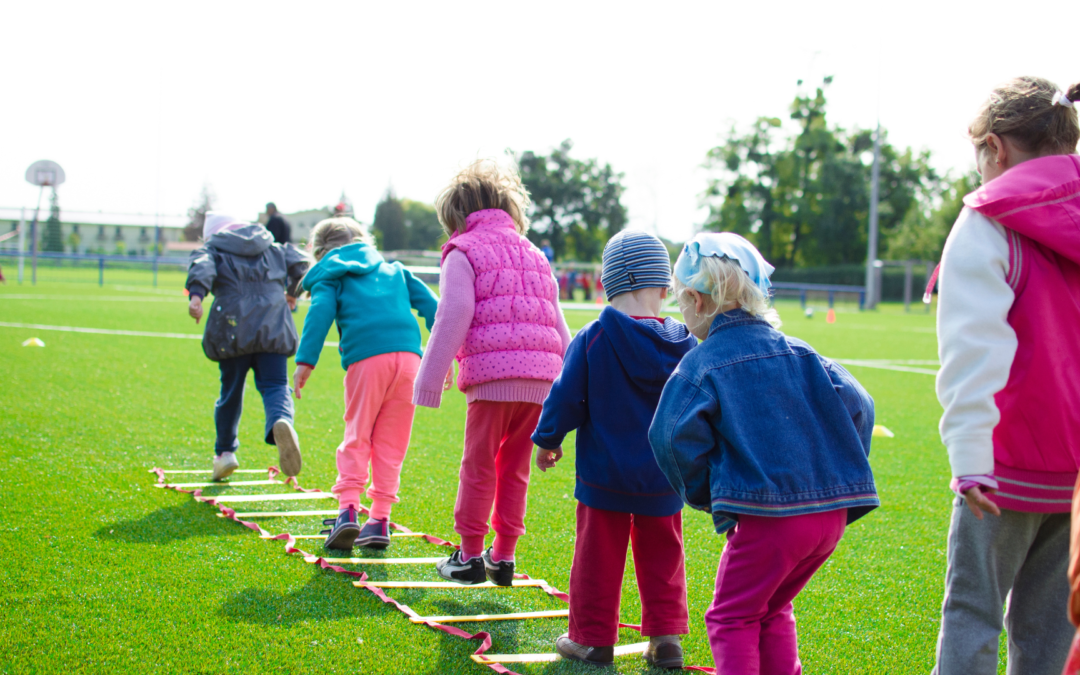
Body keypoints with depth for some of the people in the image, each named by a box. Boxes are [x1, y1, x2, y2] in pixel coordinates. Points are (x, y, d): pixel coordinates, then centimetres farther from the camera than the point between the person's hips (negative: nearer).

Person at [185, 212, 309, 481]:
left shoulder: (212, 249, 13)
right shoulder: (274, 249, 23)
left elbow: (202, 267, -8)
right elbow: (298, 262, 14)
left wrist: (196, 294, -26)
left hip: (233, 330, -1)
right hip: (273, 329, 1)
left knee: (231, 391, 13)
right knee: (275, 385, -3)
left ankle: (225, 451, 23)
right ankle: (281, 421, -37)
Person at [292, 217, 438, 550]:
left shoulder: (330, 276, 17)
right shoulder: (393, 269, 30)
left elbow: (320, 313, -1)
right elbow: (428, 303, 21)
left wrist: (305, 361, -8)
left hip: (366, 359, -3)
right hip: (408, 355, 3)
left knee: (357, 437, 6)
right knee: (391, 442, 9)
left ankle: (348, 508, -10)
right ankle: (380, 519, 7)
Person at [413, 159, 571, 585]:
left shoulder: (463, 252, 4)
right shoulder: (534, 255, 24)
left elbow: (453, 320, -5)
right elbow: (558, 326, 23)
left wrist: (430, 382, -3)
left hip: (492, 375, -6)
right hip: (540, 377, 6)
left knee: (479, 466, 4)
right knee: (515, 469, 14)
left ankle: (470, 555, 9)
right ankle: (503, 557, 16)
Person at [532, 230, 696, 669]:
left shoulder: (592, 340, -13)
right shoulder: (683, 345, -4)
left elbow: (566, 398, -8)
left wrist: (547, 440, 9)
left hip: (604, 474, -2)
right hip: (663, 478, 3)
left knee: (598, 555, 8)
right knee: (661, 556, 14)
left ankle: (593, 639, 15)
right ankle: (666, 638, 15)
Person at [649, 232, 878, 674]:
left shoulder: (701, 365, -3)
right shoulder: (798, 353, 12)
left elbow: (675, 437, -15)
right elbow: (856, 406, 7)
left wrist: (703, 493, 2)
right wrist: (841, 477, 15)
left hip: (766, 518, -6)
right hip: (831, 512, 6)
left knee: (733, 617, 9)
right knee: (773, 611, 24)